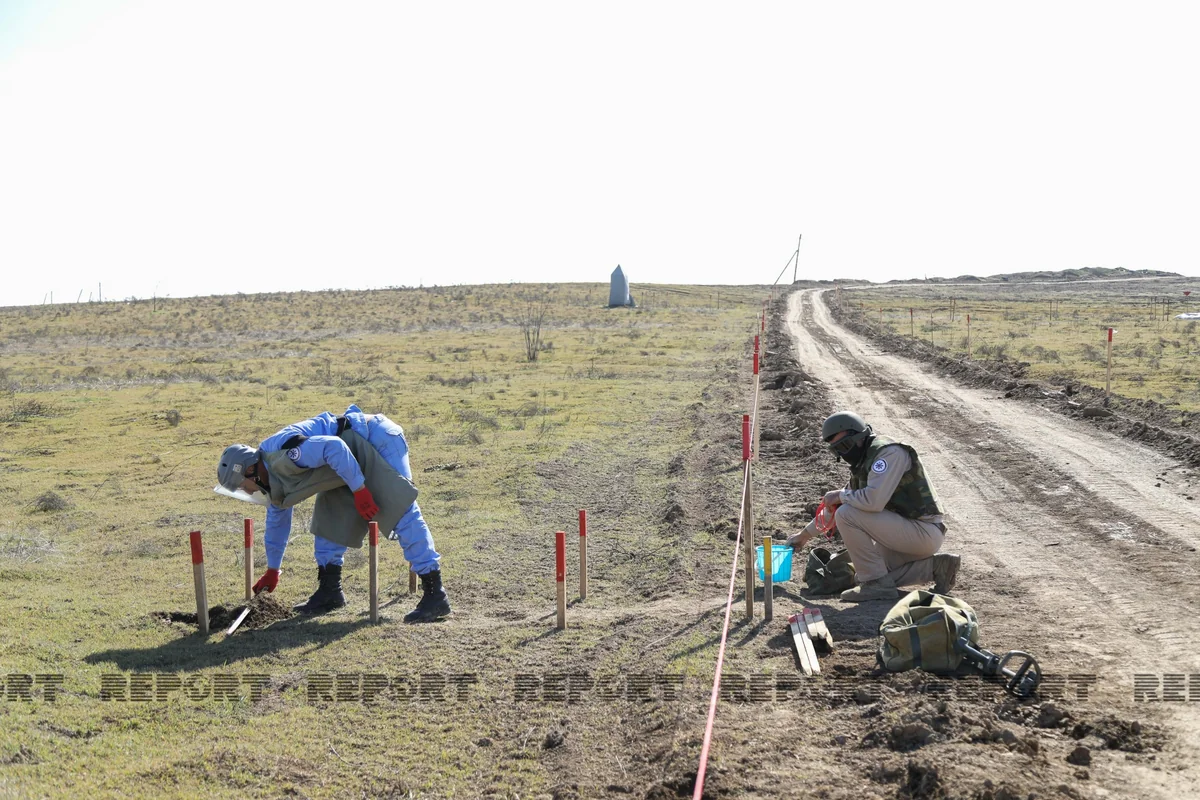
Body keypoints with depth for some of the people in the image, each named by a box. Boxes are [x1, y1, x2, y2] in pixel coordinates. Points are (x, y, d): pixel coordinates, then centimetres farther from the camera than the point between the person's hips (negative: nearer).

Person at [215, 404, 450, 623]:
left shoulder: (281, 459, -23)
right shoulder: (273, 478, 11)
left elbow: (333, 447, -33)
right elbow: (277, 521, 25)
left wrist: (359, 490, -27)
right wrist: (272, 570, 32)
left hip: (378, 440, -11)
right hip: (357, 453, 11)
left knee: (401, 513, -17)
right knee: (329, 517, 9)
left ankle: (435, 595, -20)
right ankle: (330, 591, 15)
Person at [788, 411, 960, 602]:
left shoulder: (889, 452, -16)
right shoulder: (863, 465, 14)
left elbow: (873, 500, -31)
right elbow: (833, 507, 26)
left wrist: (840, 495, -12)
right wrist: (805, 534, 30)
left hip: (925, 532, -10)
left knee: (847, 515, -16)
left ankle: (877, 584, -9)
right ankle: (935, 566, 11)